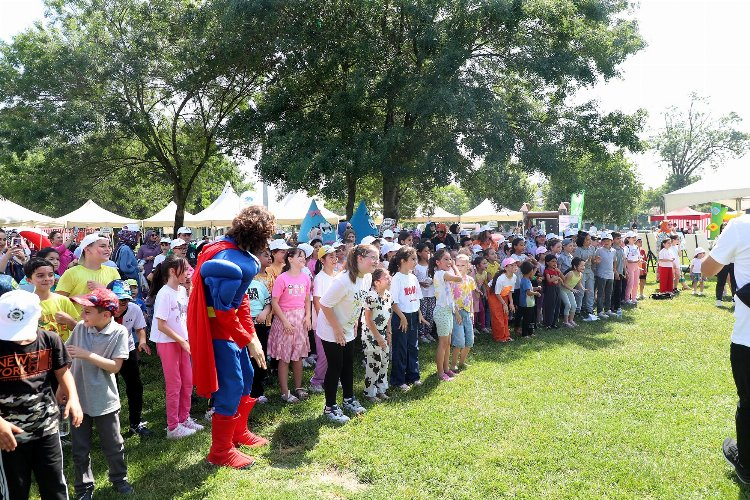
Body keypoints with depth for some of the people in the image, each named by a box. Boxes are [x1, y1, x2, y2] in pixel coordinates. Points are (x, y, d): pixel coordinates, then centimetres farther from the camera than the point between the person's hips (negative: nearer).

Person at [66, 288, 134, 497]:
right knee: (80, 448, 14)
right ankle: (84, 488, 31)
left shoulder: (119, 332, -16)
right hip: (78, 398, 2)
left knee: (113, 445, 15)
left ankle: (119, 478, 37)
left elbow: (115, 366, -18)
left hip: (104, 400, -2)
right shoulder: (80, 328, -8)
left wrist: (87, 355, -23)